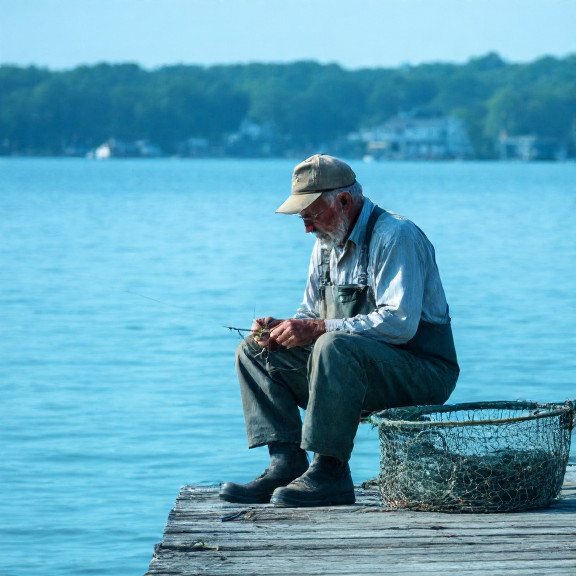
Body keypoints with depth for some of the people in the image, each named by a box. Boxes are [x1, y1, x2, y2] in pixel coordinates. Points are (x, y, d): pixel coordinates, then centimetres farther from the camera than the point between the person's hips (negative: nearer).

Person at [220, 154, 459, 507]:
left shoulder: (395, 237, -15)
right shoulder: (328, 243, 13)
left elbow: (400, 323, -27)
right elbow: (311, 317, 19)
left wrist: (317, 329, -28)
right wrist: (281, 329, -6)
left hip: (421, 372, -9)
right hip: (355, 367, 9)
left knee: (335, 346, -37)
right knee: (255, 351, 3)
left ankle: (330, 472, -30)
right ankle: (286, 464, -12)